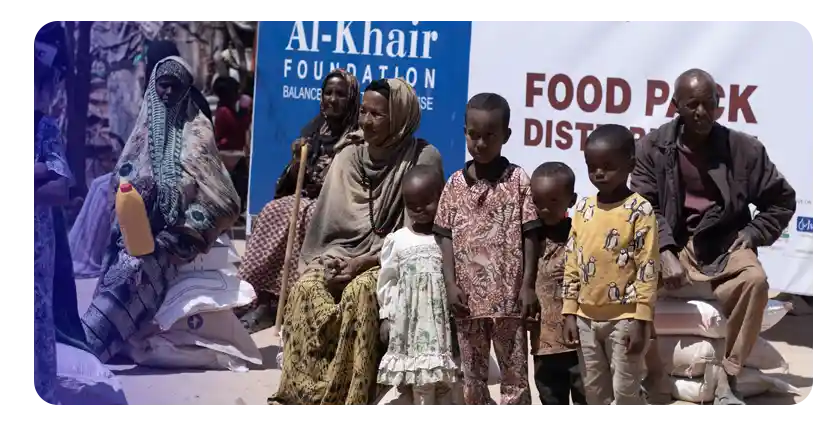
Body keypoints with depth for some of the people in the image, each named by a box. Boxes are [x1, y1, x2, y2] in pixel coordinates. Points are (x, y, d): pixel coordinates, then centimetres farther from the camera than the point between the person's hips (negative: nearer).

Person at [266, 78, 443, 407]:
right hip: (343, 254, 4)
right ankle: (301, 393, -20)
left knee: (359, 293, -35)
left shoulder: (423, 158, -6)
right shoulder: (348, 157, 8)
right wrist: (327, 261, -10)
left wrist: (364, 262, -18)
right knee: (306, 289, -27)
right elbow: (329, 220, 10)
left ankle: (349, 401, -27)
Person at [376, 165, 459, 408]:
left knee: (441, 383, 3)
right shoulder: (396, 240, 4)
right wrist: (386, 316, 5)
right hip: (408, 322, 2)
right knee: (415, 382, 4)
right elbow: (387, 281, 8)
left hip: (442, 320, -1)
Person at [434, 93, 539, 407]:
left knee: (515, 370, 5)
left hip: (508, 295, -3)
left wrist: (527, 285, -8)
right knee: (471, 373, 13)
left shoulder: (517, 179, -3)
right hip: (467, 295, 3)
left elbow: (529, 236, -3)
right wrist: (451, 283, -3)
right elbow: (447, 237, 5)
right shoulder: (455, 183, 5)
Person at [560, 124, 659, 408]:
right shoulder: (583, 208, 5)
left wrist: (641, 321, -16)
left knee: (626, 392, 4)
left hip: (624, 317, -6)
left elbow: (647, 269, -13)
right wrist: (570, 313, 5)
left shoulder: (640, 210, -12)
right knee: (594, 390, 16)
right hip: (587, 316, 6)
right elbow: (572, 264, 8)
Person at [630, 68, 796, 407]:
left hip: (724, 242, 0)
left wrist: (753, 234, -4)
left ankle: (727, 376, -16)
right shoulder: (652, 147, -1)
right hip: (673, 243, 0)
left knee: (755, 280, -32)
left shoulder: (744, 148, 0)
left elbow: (782, 200, 11)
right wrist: (665, 252, -22)